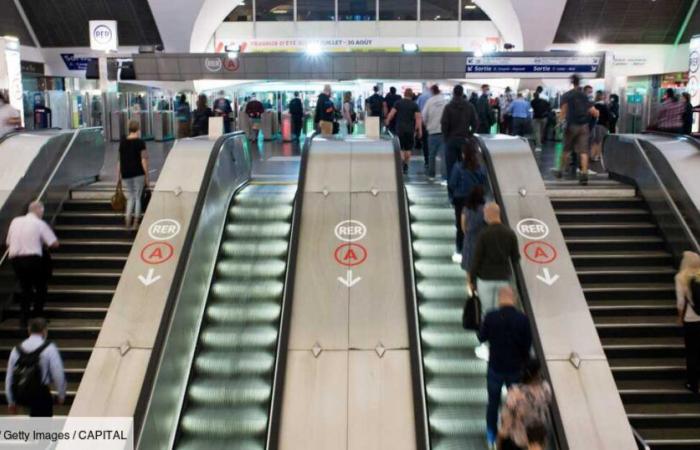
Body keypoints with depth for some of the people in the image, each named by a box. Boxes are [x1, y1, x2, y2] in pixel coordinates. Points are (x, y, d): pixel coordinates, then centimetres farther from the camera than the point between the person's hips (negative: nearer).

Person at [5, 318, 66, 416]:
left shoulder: (16, 350, 1)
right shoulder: (50, 349, -13)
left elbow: (9, 377, 5)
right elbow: (58, 374, -14)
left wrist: (11, 402, 16)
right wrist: (62, 395, 1)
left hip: (20, 396, 5)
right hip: (41, 395, -5)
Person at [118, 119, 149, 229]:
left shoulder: (122, 143, 6)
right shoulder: (140, 142, -7)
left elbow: (120, 160, 7)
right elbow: (144, 160, -10)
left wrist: (118, 175, 13)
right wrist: (146, 176, -5)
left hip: (126, 174, 4)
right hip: (138, 173, -4)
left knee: (130, 198, 16)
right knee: (138, 197, 6)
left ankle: (127, 221, 8)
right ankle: (135, 223, 6)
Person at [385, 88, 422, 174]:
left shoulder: (398, 103, 0)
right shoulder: (414, 105, 0)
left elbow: (391, 114, -7)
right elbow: (418, 118, -6)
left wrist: (387, 122, 5)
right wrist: (420, 130, -5)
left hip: (400, 128, -1)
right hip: (410, 129, 1)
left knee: (400, 148, 3)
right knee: (408, 148, 12)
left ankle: (402, 162, -22)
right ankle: (405, 167, 13)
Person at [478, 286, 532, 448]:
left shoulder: (491, 317, -18)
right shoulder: (522, 319, -18)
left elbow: (482, 338, -4)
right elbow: (527, 345, -8)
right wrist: (523, 362, 10)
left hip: (495, 368, 0)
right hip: (516, 368, 0)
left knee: (493, 402, 19)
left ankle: (492, 435, 33)